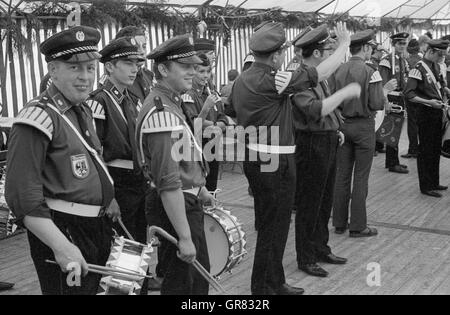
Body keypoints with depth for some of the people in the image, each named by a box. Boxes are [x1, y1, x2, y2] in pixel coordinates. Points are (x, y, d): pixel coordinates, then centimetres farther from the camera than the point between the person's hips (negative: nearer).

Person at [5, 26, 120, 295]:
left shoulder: (84, 110, 10)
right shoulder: (39, 117, -19)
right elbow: (22, 196, -25)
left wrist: (107, 198, 18)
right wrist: (61, 247, -30)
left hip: (98, 227, 9)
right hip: (62, 230, -9)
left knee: (94, 288, 22)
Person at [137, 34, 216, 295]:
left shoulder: (171, 103, 8)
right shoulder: (162, 114, -25)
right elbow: (169, 183, -30)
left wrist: (199, 190, 24)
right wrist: (184, 237, -29)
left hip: (189, 200, 10)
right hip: (178, 208, -10)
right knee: (182, 283, 4)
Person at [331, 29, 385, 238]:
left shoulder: (337, 71, 0)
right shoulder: (370, 72, -14)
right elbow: (377, 104, -15)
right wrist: (385, 92, 4)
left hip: (342, 125, 5)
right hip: (363, 126, -5)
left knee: (342, 174, 12)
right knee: (361, 177, 2)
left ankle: (339, 223, 20)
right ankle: (358, 226, 8)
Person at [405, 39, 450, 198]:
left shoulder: (436, 66, 9)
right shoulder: (419, 69, -15)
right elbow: (409, 94, -21)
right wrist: (429, 102, -26)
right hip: (426, 113, -8)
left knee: (436, 149, 16)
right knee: (426, 151, 1)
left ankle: (434, 183, 28)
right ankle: (426, 187, 11)